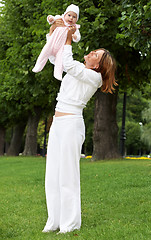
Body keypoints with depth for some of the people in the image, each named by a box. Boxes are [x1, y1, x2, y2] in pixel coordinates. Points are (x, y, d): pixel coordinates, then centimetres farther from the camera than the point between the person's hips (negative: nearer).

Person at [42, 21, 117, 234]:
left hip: (71, 123, -9)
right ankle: (54, 221, 11)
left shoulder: (93, 77, -6)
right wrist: (54, 33, 18)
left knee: (67, 173, -8)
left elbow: (68, 64, -17)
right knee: (53, 173, 7)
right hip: (57, 124, 9)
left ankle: (70, 223, -2)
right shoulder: (79, 70, 17)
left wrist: (68, 40, -6)